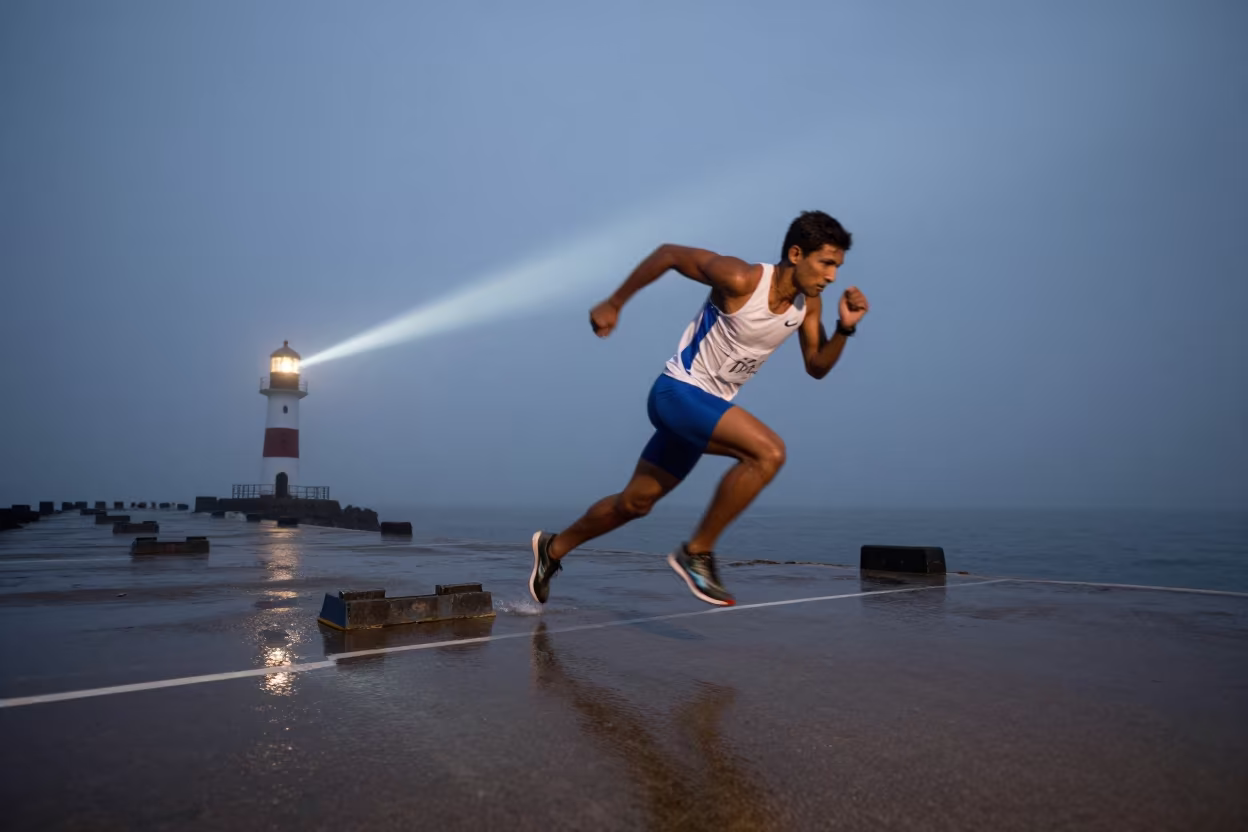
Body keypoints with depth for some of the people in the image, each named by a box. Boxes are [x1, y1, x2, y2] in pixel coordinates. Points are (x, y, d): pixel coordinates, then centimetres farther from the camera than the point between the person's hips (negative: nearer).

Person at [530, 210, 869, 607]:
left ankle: (553, 548, 37)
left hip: (708, 405, 8)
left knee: (635, 502, 16)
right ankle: (697, 552, -11)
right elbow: (668, 253, -11)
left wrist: (845, 328, -11)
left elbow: (816, 367, 8)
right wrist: (613, 304, -4)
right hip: (678, 391, -8)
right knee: (769, 452, -26)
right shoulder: (740, 279, -21)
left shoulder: (809, 302, -1)